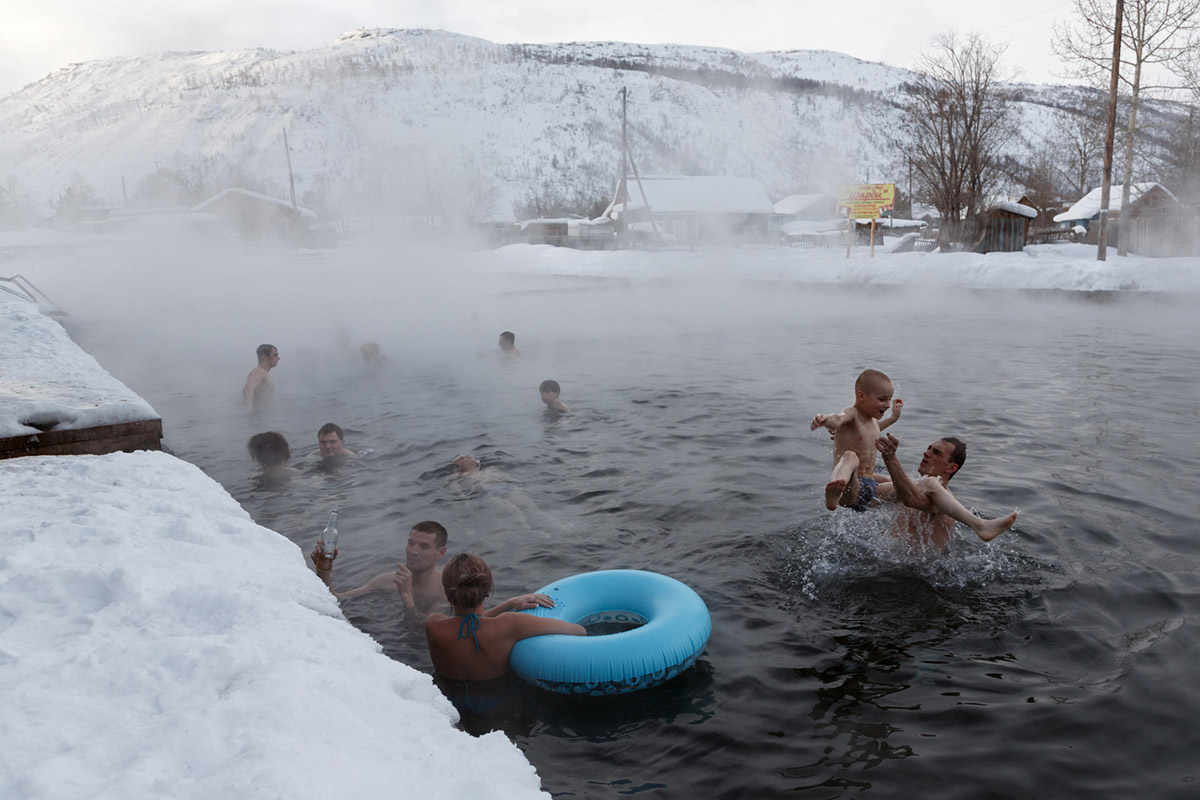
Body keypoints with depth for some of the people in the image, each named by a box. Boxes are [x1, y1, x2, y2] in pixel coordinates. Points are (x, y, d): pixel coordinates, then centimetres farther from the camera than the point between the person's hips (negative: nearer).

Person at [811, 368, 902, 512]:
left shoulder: (872, 418, 17)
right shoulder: (852, 413, -10)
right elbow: (837, 419, -36)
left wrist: (893, 418, 46)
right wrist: (825, 419, -59)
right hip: (850, 487, -10)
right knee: (850, 457, -40)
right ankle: (833, 495, -70)